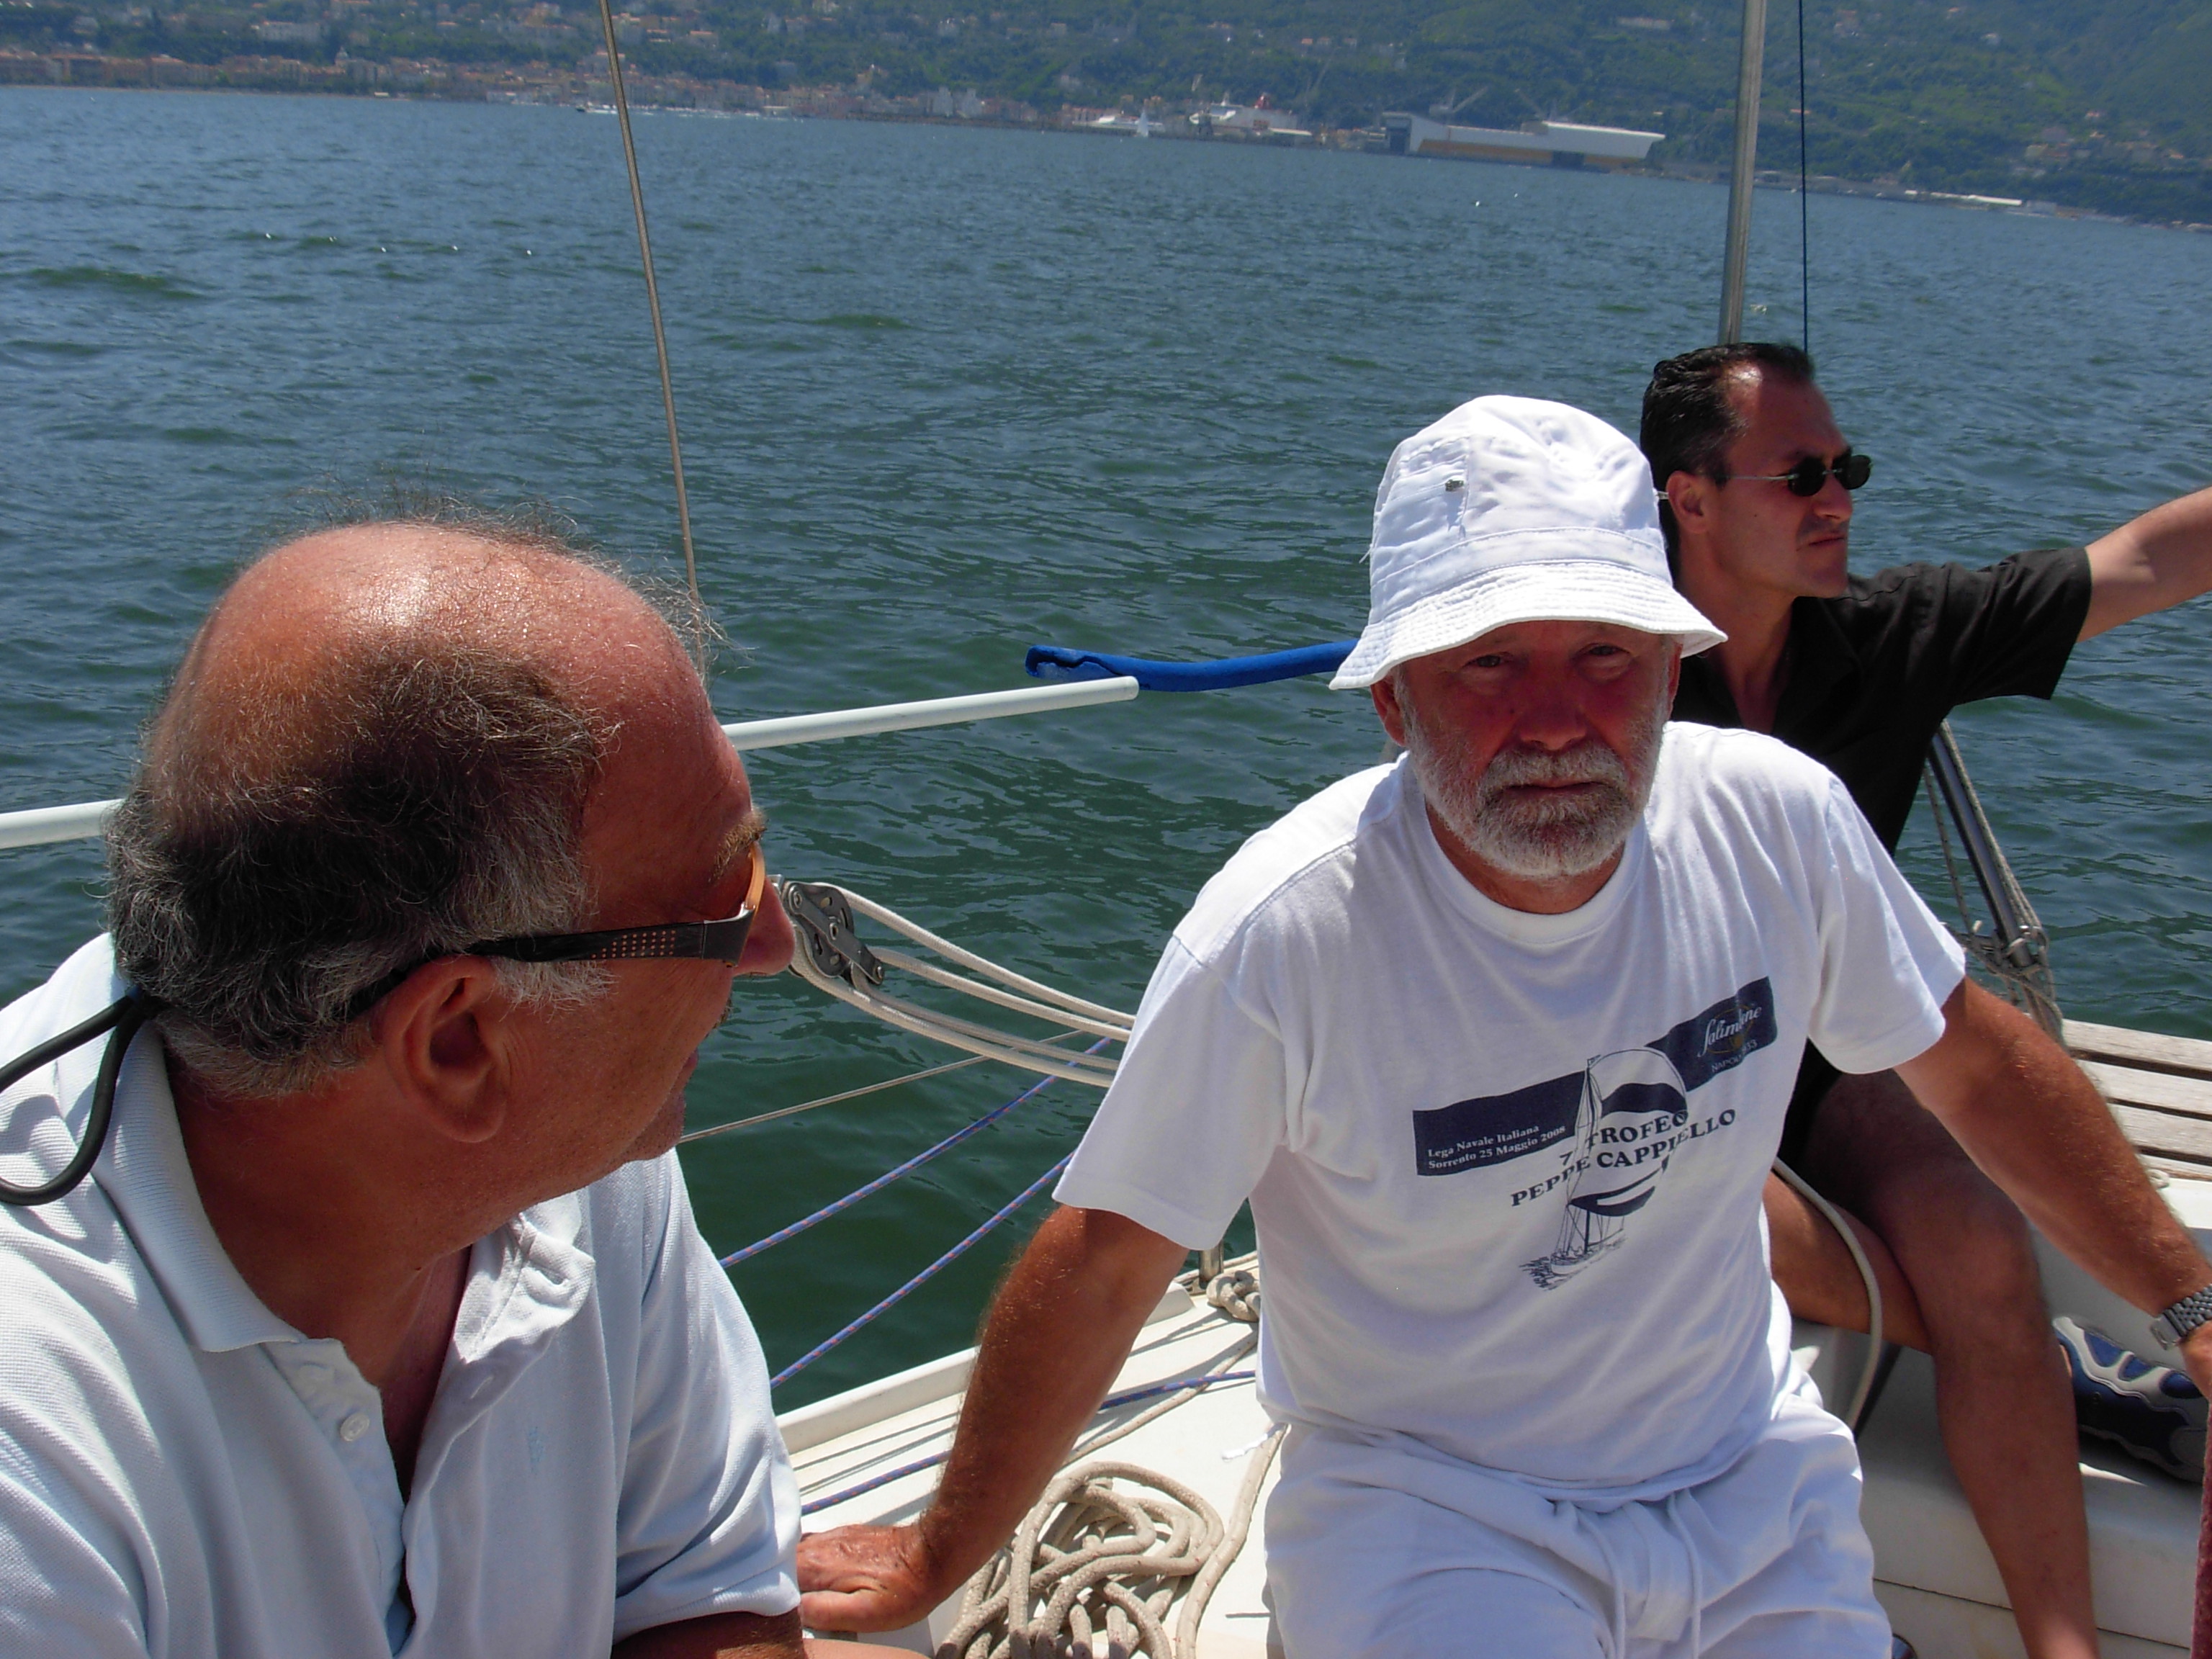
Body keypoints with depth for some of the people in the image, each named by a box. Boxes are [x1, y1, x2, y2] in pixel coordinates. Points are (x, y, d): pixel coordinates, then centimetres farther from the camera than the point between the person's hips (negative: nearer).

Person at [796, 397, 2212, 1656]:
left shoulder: (1776, 822, -13)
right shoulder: (1283, 932, -25)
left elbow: (1980, 1069, 5)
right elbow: (1100, 1269, -15)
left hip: (1753, 1475, 4)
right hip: (1430, 1501, -4)